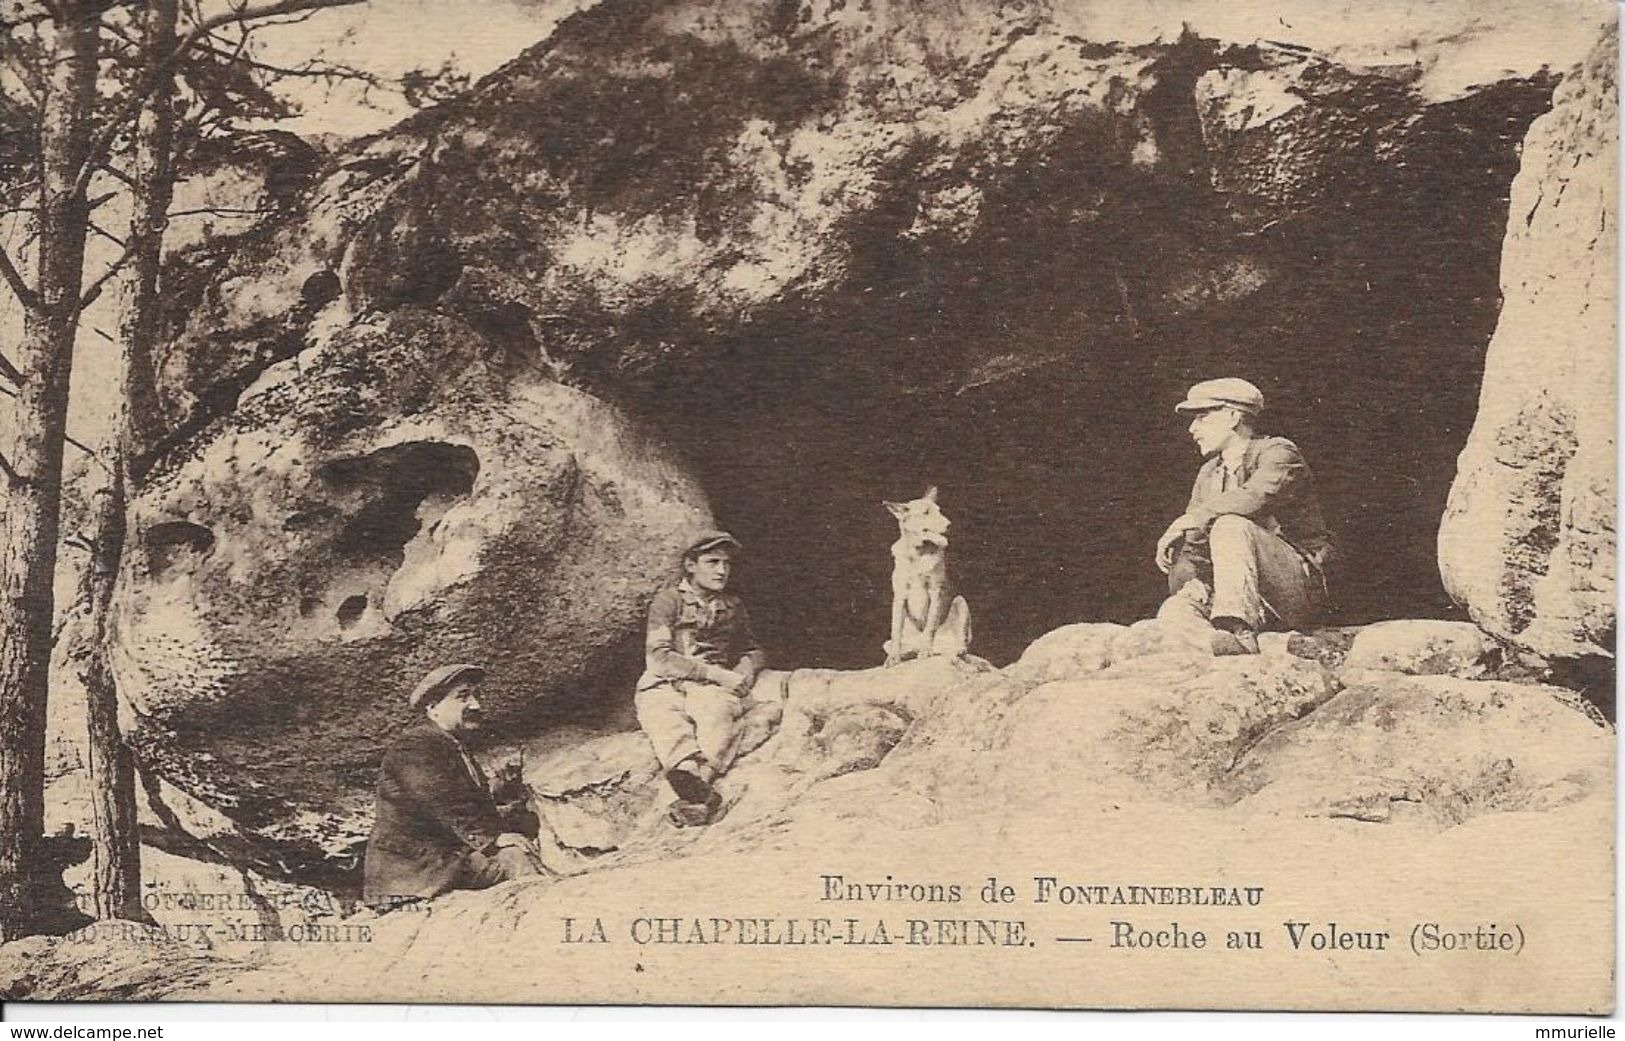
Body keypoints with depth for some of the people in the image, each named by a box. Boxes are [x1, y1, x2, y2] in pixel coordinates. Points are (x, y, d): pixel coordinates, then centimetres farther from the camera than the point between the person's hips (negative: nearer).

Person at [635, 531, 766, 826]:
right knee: (663, 716, -39)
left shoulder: (732, 606, 23)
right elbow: (658, 658, -3)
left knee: (719, 713, -36)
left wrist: (743, 674, 10)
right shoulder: (669, 600, 9)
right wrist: (715, 673, -11)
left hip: (712, 687, 3)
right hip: (665, 686, -3)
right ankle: (700, 790, -63)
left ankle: (701, 778, -60)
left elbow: (753, 650, 37)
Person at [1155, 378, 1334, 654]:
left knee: (1230, 526, -30)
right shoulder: (1208, 473, 16)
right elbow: (1193, 544, 7)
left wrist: (1186, 522, -22)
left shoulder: (1278, 453, -5)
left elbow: (1253, 498, -27)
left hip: (1300, 586, -6)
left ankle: (1239, 631, -40)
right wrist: (1194, 582, -14)